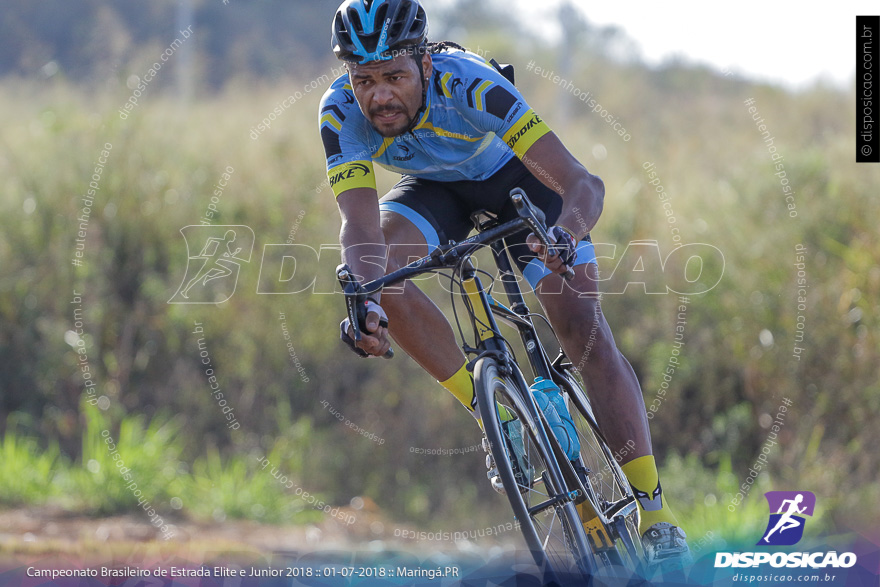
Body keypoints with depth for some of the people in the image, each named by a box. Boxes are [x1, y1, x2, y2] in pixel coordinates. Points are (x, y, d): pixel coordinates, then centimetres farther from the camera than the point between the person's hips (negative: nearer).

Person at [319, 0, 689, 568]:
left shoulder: (467, 83, -40)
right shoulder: (342, 113, -32)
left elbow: (585, 183, -44)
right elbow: (361, 226, -39)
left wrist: (564, 233, -66)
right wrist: (365, 302, -60)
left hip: (514, 176, -3)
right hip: (435, 189, 3)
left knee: (583, 327, -16)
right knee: (377, 267, -28)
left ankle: (656, 514, -9)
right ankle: (487, 408, -10)